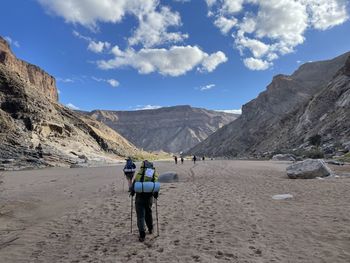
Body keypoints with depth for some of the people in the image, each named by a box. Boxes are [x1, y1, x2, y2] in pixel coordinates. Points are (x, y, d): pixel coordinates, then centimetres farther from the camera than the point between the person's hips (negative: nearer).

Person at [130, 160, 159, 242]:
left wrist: (132, 192, 11)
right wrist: (156, 195, 19)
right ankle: (150, 229, 40)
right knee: (148, 213, 24)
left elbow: (134, 183, -2)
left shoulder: (140, 172, 0)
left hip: (139, 196, -2)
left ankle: (142, 235, 2)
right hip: (149, 197, 2)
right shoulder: (155, 173, 6)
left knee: (140, 216, 5)